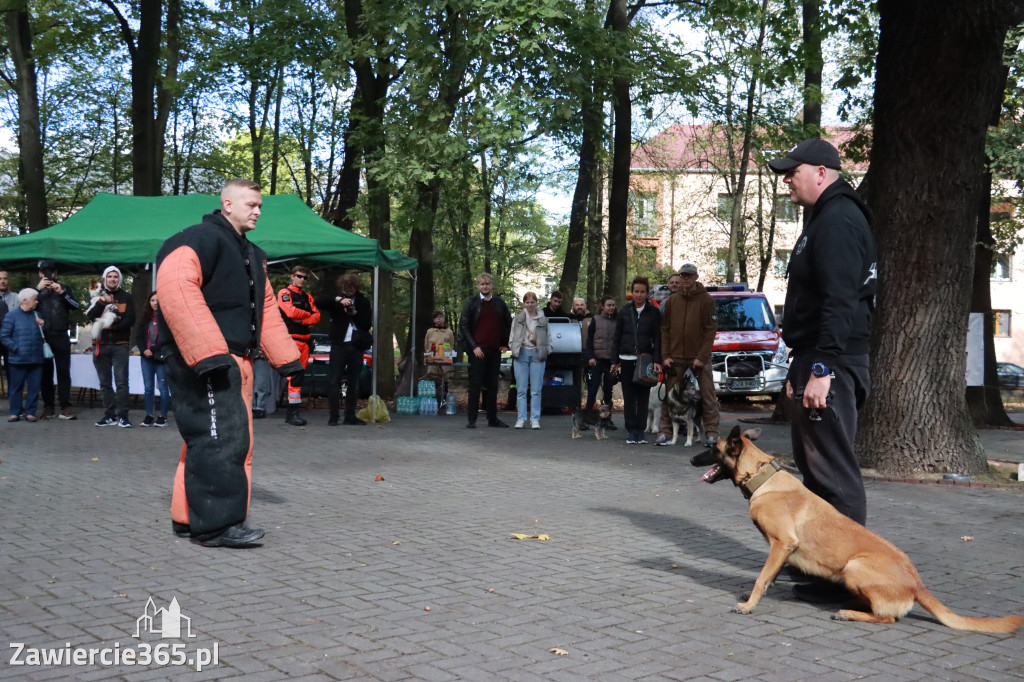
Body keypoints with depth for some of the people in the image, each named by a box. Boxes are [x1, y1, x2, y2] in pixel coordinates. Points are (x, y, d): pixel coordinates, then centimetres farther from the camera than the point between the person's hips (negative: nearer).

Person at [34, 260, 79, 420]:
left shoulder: (65, 289, 13)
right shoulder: (35, 290, 14)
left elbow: (77, 306, -1)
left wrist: (62, 292, -12)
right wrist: (38, 289, -10)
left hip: (61, 337, -1)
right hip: (42, 337, 1)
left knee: (64, 372, -4)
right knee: (45, 372, 4)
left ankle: (65, 406, -5)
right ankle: (48, 406, 9)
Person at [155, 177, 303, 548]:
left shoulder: (250, 254, 23)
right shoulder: (199, 239, -9)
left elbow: (267, 308, 26)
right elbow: (175, 288, -24)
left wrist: (287, 359, 18)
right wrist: (207, 353, -29)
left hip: (234, 362, 10)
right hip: (201, 363, -10)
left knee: (233, 438, 12)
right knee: (220, 437, -14)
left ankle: (189, 518, 22)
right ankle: (218, 524, -9)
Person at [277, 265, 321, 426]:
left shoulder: (307, 297, 21)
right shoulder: (284, 293, 2)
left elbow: (317, 317, 7)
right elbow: (291, 312, -15)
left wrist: (301, 320, -9)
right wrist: (308, 314, 0)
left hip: (304, 339, 7)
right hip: (290, 338, -7)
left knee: (299, 375, 7)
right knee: (294, 374, -15)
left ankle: (292, 412, 11)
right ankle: (293, 412, -17)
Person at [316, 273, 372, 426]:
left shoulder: (363, 301, 9)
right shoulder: (336, 299, 7)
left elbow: (367, 324, 5)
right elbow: (320, 303, -10)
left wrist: (354, 313, -11)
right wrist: (338, 299, -23)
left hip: (356, 346, 2)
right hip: (339, 344, -1)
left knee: (353, 383, 6)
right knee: (334, 381, -5)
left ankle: (350, 416, 12)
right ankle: (333, 416, 1)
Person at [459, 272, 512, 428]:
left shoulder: (499, 303, 10)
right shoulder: (471, 302, 1)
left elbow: (508, 323, 18)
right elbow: (463, 325, -3)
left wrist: (506, 344, 8)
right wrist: (473, 346, -10)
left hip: (495, 350, 3)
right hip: (478, 350, -3)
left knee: (492, 385, 8)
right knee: (475, 384, -3)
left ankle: (492, 418, 15)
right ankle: (471, 419, 2)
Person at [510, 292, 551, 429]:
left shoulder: (543, 320, 10)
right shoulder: (517, 318, 9)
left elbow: (548, 339, 14)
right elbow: (512, 336, 11)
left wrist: (546, 350, 1)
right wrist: (514, 349, -1)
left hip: (537, 355, 0)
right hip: (521, 354, 0)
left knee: (536, 390, -1)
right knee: (521, 389, 1)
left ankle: (535, 419, 3)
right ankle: (521, 418, 4)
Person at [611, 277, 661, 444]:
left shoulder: (654, 313, 2)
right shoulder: (625, 311, 7)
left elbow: (657, 338, 0)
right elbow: (616, 337, 9)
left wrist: (657, 360, -10)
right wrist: (614, 360, 4)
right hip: (627, 360, 1)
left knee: (643, 397, 1)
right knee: (629, 397, 2)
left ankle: (640, 432, 8)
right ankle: (631, 432, 7)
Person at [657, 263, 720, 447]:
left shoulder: (706, 299, -1)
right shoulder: (671, 301, 8)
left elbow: (710, 329, -5)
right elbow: (665, 329, 8)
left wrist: (702, 356, -12)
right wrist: (665, 355, -2)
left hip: (699, 357, -2)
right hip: (675, 357, 3)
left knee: (708, 396, 0)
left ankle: (711, 433, 6)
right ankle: (665, 432, 6)